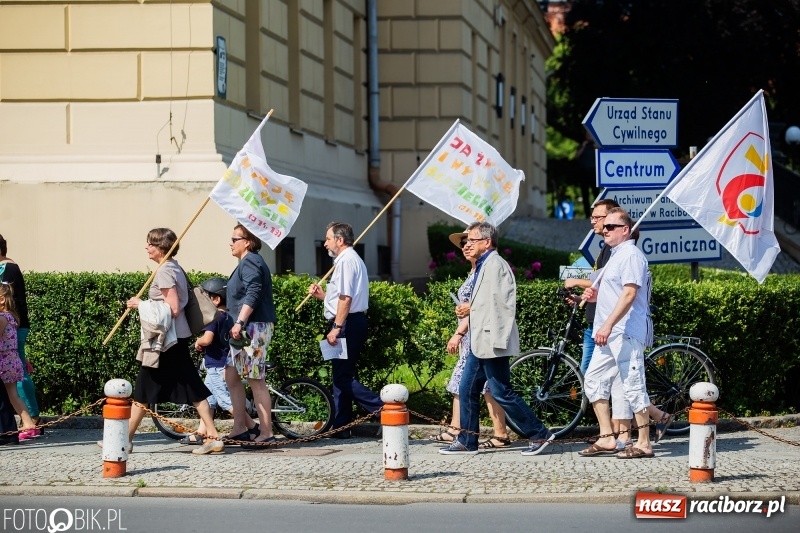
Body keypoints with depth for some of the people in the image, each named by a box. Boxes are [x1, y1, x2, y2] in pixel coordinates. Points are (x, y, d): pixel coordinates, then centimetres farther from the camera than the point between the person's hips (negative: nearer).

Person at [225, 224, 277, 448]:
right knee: (231, 375, 11)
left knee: (256, 381, -8)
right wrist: (238, 324, 25)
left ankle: (266, 433, -5)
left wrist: (239, 322, -31)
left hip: (254, 328, -11)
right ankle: (241, 427, 14)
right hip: (246, 329, 11)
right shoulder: (248, 262, 21)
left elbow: (252, 295, -25)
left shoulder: (250, 263, -12)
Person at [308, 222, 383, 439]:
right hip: (352, 323, 11)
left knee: (343, 377, -11)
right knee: (341, 376, 10)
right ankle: (341, 429, 11)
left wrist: (336, 328, -22)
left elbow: (346, 298, -20)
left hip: (347, 324, -11)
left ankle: (382, 409, -14)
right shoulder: (350, 259, 21)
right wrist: (322, 295, 16)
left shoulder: (346, 260, -12)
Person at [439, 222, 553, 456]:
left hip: (492, 340, -10)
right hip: (480, 341, 10)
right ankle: (467, 442, 14)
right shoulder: (483, 266, 18)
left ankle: (539, 434, 1)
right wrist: (468, 309, 4)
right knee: (467, 390, 9)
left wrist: (470, 308, -8)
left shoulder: (495, 264, -13)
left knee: (502, 393, -6)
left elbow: (497, 303, -20)